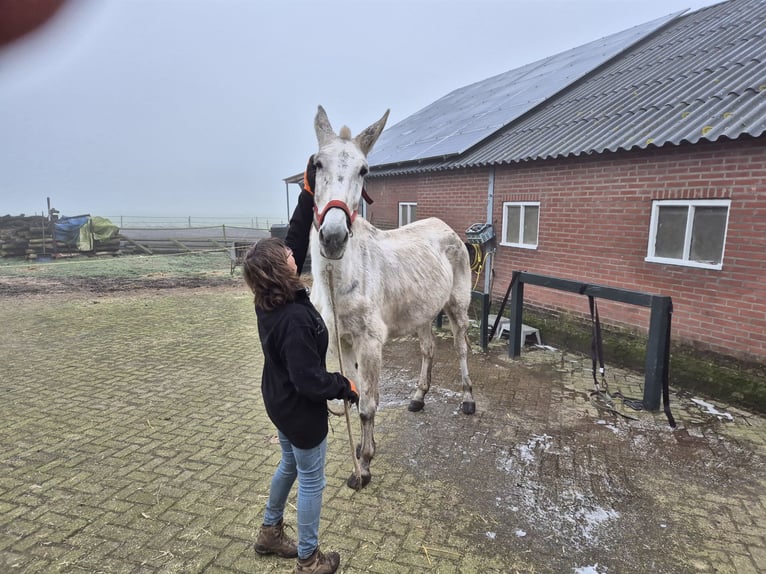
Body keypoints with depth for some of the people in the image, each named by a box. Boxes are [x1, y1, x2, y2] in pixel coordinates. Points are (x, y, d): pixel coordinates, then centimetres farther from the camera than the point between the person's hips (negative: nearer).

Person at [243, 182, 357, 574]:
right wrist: (345, 387, -14)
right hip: (301, 409, -9)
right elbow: (309, 379, -30)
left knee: (289, 464, 29)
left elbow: (296, 236, -3)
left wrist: (309, 195, -3)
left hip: (280, 402, 9)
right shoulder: (293, 318, -34)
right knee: (311, 480, 11)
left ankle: (270, 532, 49)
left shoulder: (269, 301, -8)